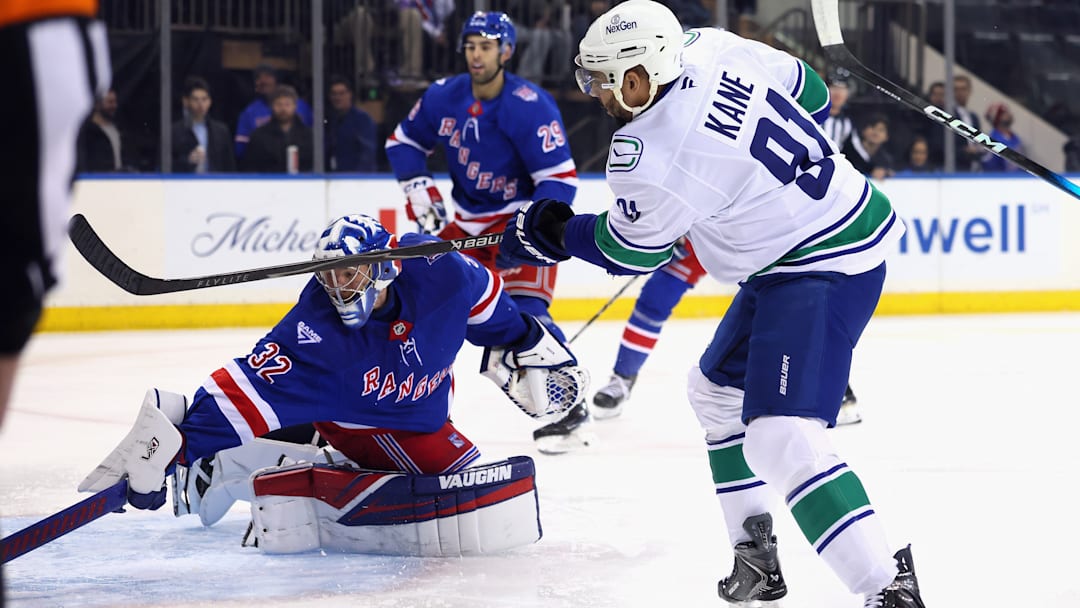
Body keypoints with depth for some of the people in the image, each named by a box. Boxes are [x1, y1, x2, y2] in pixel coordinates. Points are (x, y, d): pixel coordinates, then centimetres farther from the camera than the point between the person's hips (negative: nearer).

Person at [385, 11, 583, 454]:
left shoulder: (530, 106, -23)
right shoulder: (444, 97, -5)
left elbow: (561, 178, -23)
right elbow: (404, 141, 11)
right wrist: (418, 188, -4)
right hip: (465, 221, 6)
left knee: (524, 309, -22)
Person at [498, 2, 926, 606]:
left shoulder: (649, 158, -23)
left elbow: (631, 250, -4)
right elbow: (809, 91, 12)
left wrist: (553, 233, 12)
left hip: (825, 271, -11)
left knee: (780, 441, -23)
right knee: (716, 391, 24)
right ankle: (757, 558, 33)